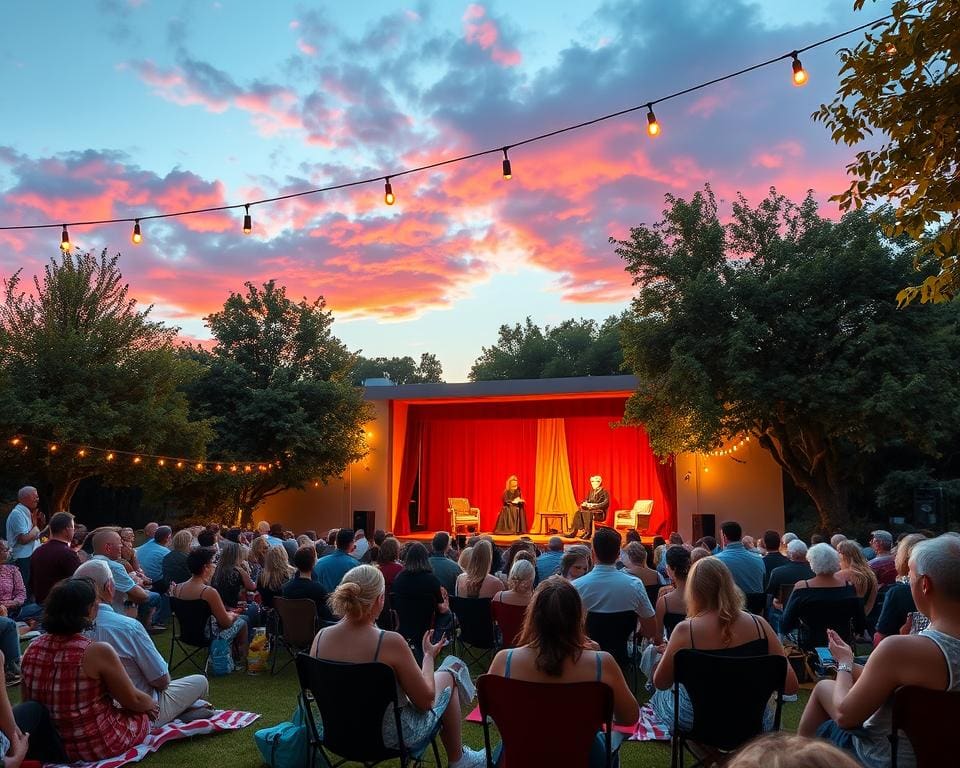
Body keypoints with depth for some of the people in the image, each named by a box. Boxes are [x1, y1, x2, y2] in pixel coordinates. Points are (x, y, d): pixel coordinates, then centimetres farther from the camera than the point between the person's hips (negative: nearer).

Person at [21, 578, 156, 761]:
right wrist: (151, 704, 9)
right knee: (144, 713, 21)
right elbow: (134, 700, -13)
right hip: (98, 746, -6)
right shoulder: (98, 652, -25)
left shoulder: (33, 649, -8)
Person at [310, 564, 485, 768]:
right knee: (449, 675, 17)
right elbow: (425, 701, -17)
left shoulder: (320, 637, -16)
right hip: (390, 739, -5)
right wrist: (429, 656, -1)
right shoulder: (390, 642, -30)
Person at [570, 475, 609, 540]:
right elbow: (586, 500, 18)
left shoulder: (604, 492, -5)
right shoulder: (591, 491, 17)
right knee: (578, 512, -21)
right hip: (590, 509, 7)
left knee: (588, 513, -36)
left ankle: (588, 533, -32)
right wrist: (584, 503, -7)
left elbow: (606, 503, -15)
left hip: (600, 512, -6)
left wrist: (594, 506, -22)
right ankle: (575, 531, -25)